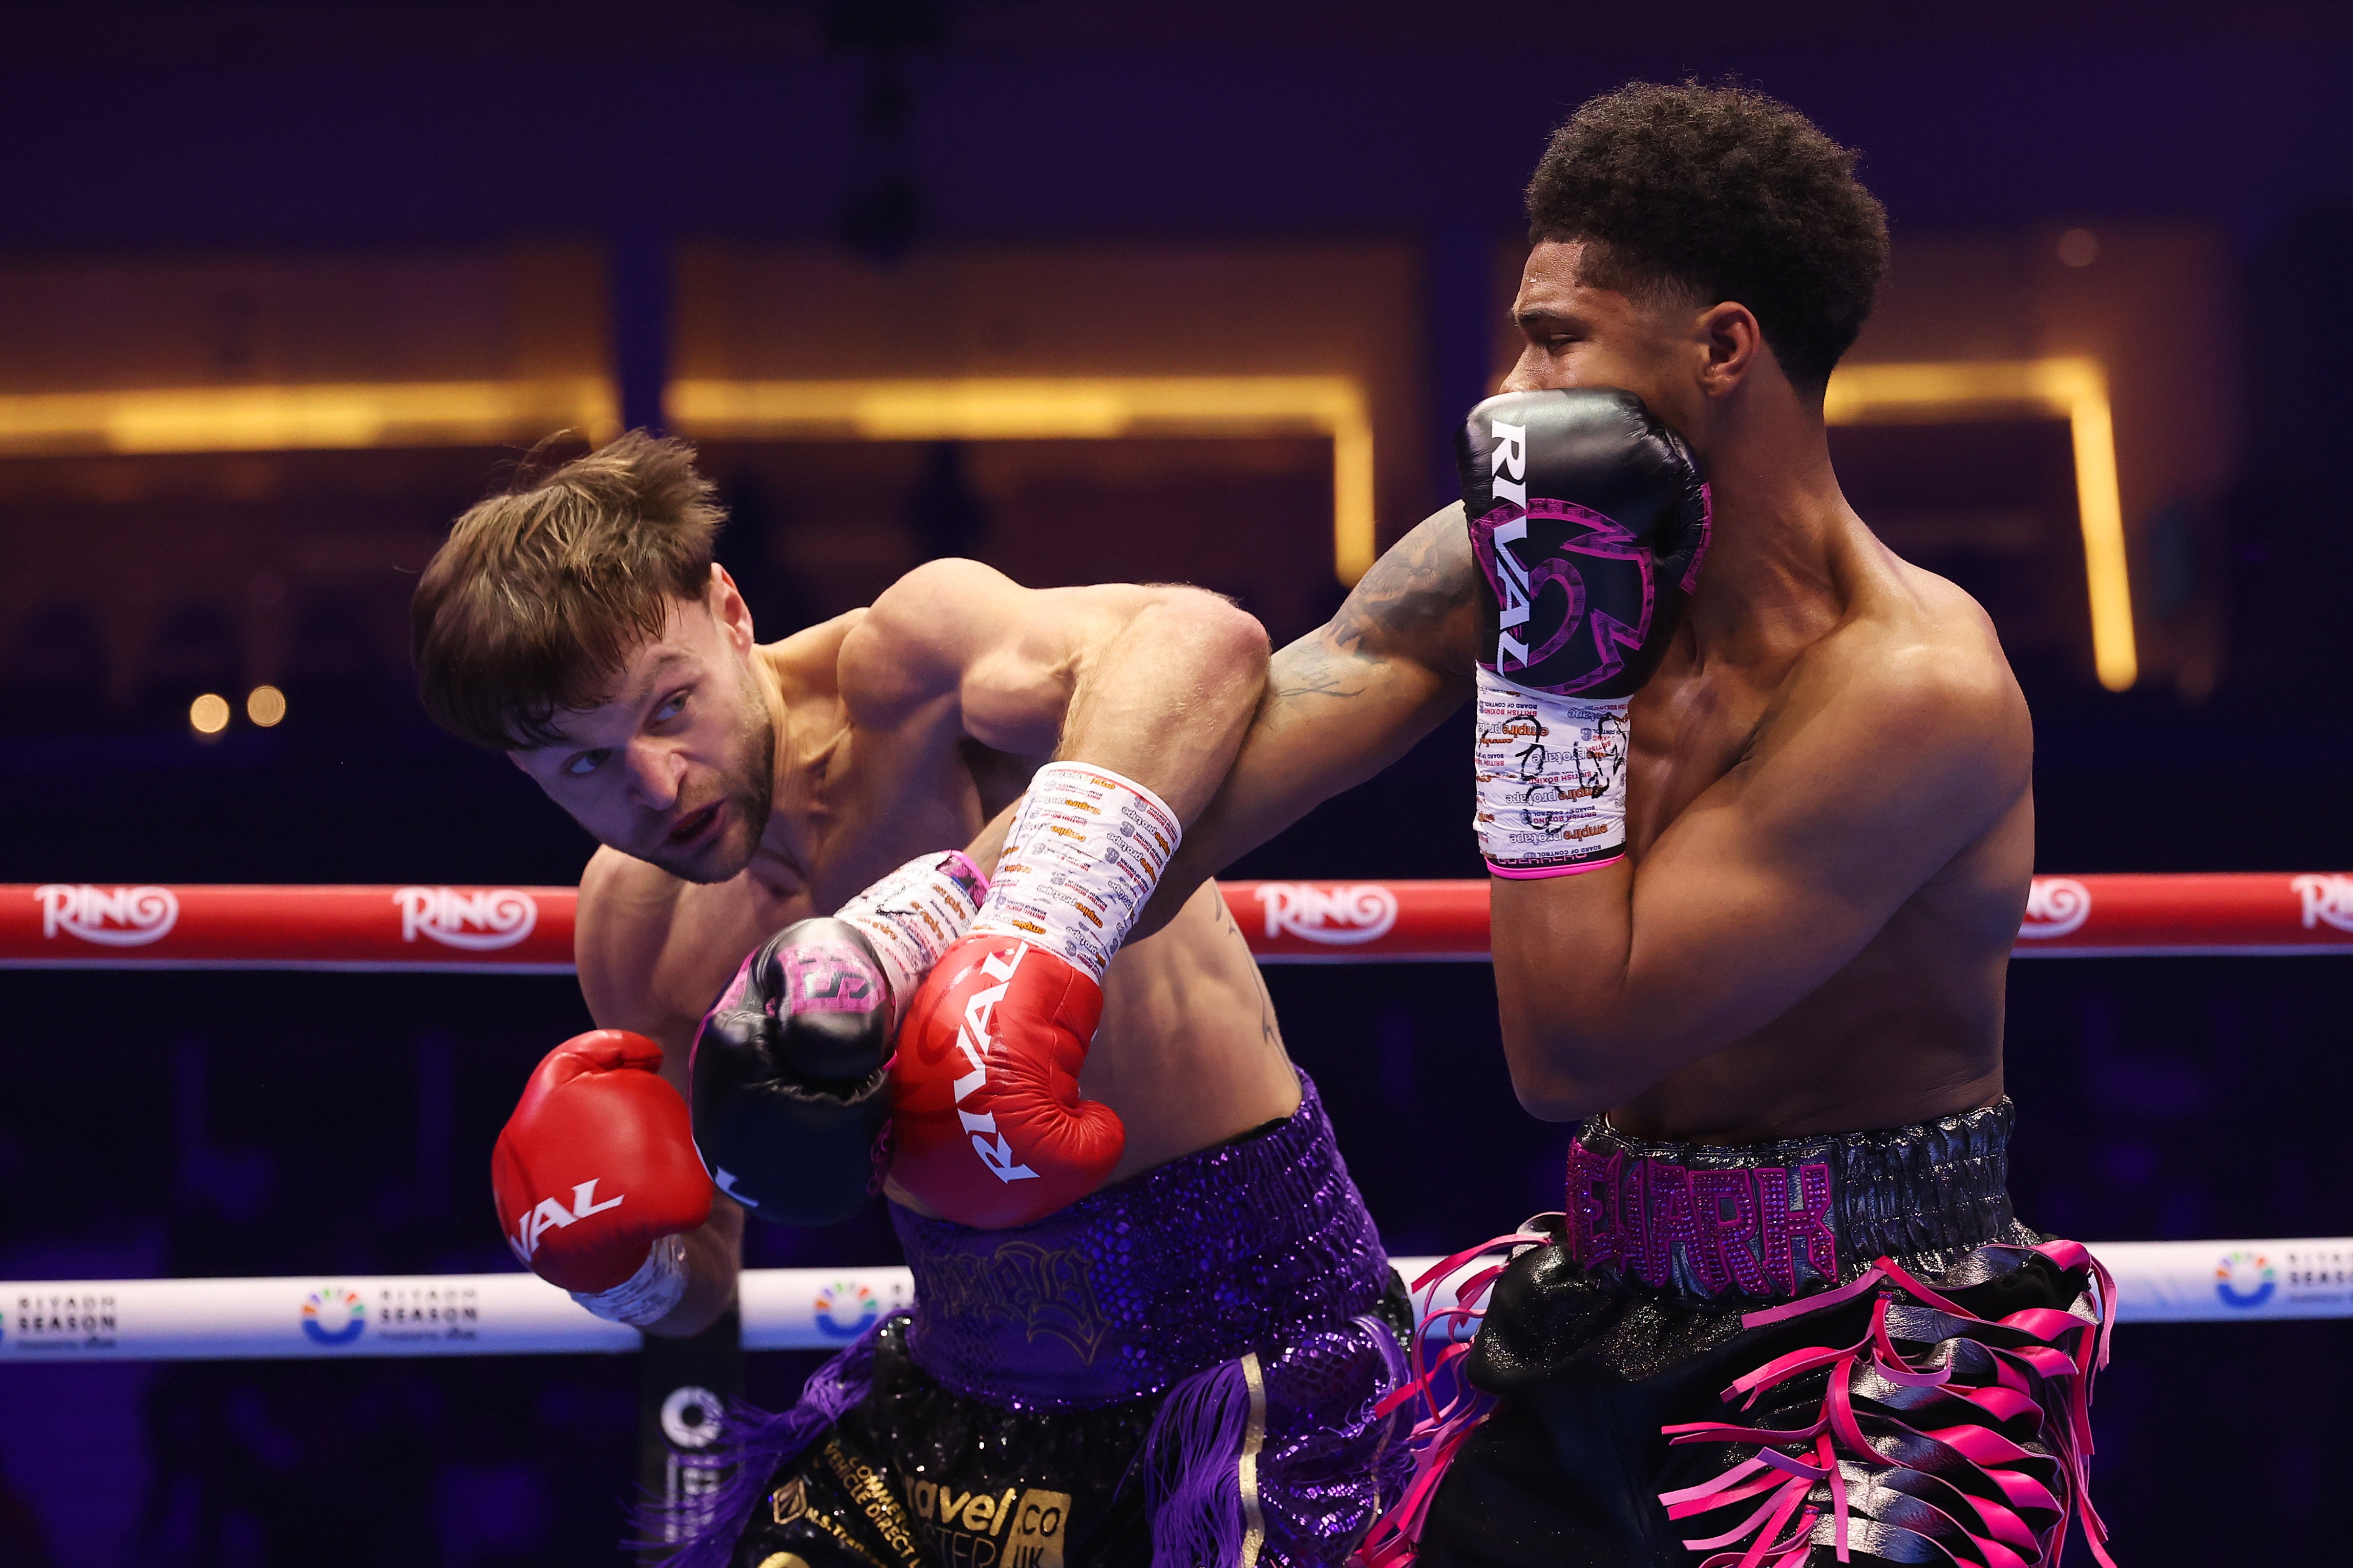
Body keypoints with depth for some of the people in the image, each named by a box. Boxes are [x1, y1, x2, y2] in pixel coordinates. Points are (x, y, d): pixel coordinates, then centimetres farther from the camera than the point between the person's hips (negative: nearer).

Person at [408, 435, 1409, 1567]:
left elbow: (1202, 643, -44)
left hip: (1252, 1312, -6)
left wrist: (1032, 943, -55)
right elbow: (699, 1286, 13)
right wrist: (620, 1262, -11)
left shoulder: (904, 666, -20)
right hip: (971, 1376, 6)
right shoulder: (635, 930, 0)